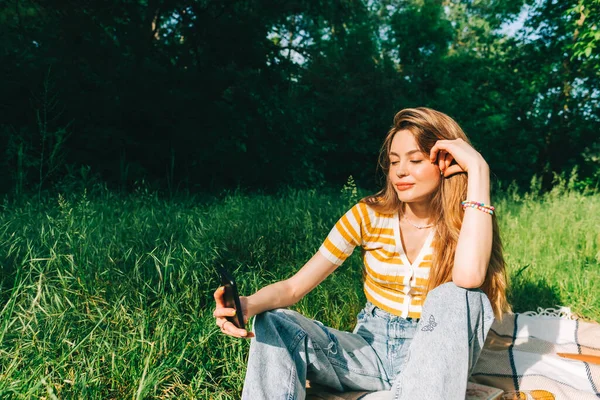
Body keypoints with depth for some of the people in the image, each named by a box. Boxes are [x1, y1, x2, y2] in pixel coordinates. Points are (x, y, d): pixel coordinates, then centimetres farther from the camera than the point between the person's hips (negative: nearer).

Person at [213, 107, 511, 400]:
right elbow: (294, 286, -14)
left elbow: (469, 277, -36)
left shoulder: (465, 222, -10)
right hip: (371, 349, 2)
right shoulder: (368, 215, -8)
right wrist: (249, 305, -36)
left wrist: (478, 169, -30)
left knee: (457, 297, -34)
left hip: (435, 355, -1)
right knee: (274, 324, -22)